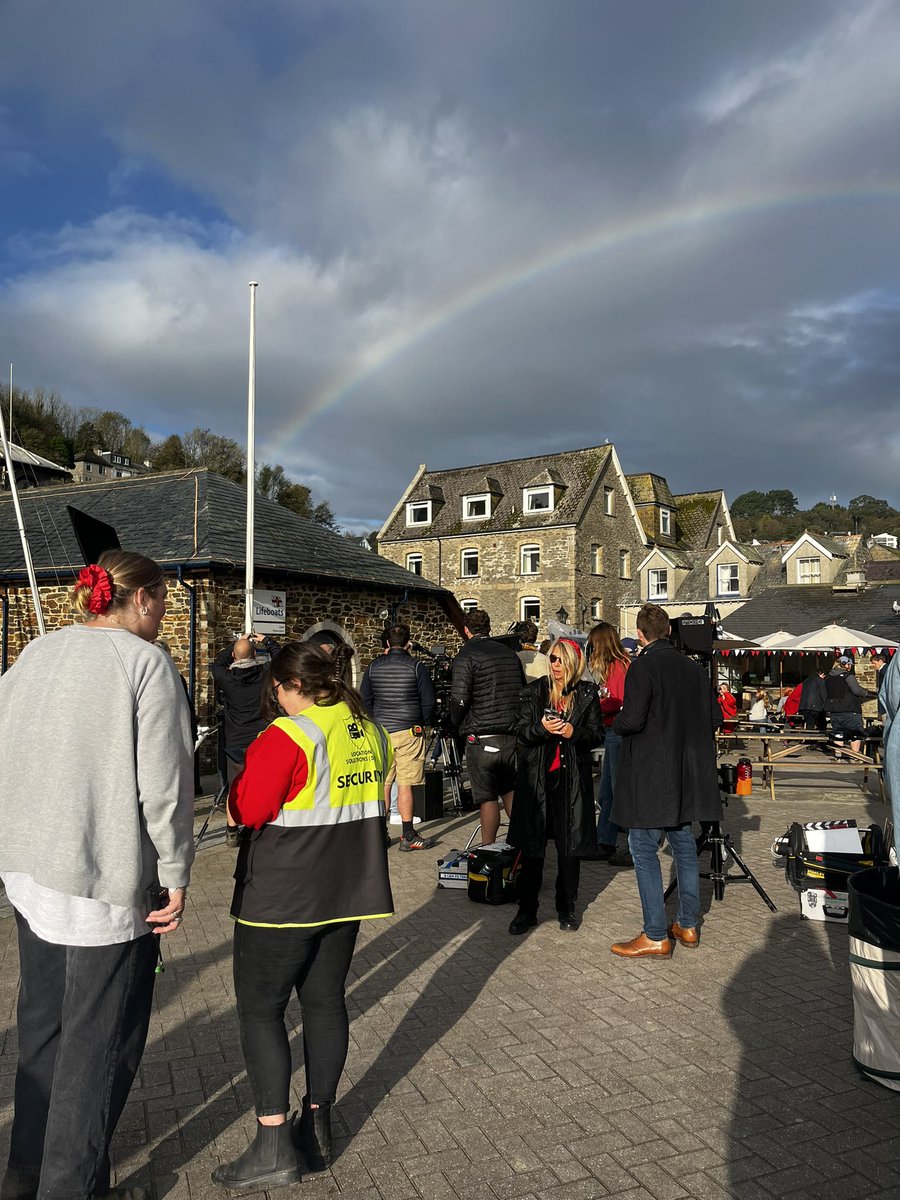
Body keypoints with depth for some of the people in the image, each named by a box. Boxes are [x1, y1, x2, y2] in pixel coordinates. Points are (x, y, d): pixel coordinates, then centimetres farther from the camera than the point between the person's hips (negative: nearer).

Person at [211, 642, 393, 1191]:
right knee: (326, 1003, 16)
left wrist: (241, 779, 1)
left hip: (282, 898, -7)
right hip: (347, 893, 7)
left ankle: (274, 1148, 9)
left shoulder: (288, 735, -19)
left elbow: (248, 810, -18)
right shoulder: (371, 732, 4)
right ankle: (319, 1128, 28)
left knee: (261, 1010, 6)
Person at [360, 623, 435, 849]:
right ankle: (408, 836, 5)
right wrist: (421, 723, 12)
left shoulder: (373, 666, 4)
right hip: (408, 732, -3)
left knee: (383, 785, 11)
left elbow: (364, 700, 10)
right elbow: (429, 701, -4)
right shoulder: (416, 667, -6)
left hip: (380, 732, 3)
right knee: (405, 785, 0)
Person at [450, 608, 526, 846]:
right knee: (511, 791, 17)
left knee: (488, 797, 0)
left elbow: (459, 699, -16)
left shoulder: (466, 657, -9)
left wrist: (457, 722, 3)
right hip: (513, 735, 6)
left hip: (482, 739, -6)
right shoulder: (510, 653, 11)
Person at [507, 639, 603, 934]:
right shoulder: (534, 691, 5)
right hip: (536, 777, 0)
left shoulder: (587, 694, 5)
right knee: (531, 846, 4)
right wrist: (541, 728, -20)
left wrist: (574, 732, -16)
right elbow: (520, 730, 0)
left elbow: (597, 734, 4)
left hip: (572, 779, 0)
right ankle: (527, 910, 15)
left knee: (570, 847, 8)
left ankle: (566, 909, 24)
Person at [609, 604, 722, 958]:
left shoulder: (643, 666, -15)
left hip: (649, 776, -7)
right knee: (683, 844, 16)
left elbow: (632, 720, -22)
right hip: (685, 776, 7)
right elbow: (710, 720, 11)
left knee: (644, 849, 0)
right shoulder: (694, 668, 6)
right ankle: (688, 926, 25)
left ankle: (655, 936, 3)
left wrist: (616, 722, -1)